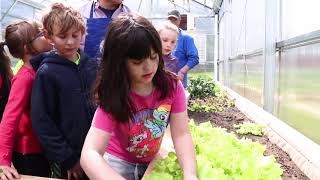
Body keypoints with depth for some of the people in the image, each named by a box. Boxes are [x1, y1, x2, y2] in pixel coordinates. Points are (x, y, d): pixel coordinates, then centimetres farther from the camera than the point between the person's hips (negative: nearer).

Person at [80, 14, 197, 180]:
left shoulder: (172, 85, -18)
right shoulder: (113, 98, -26)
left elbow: (181, 134, -20)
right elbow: (90, 155, -35)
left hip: (153, 160, 2)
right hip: (119, 161, -2)